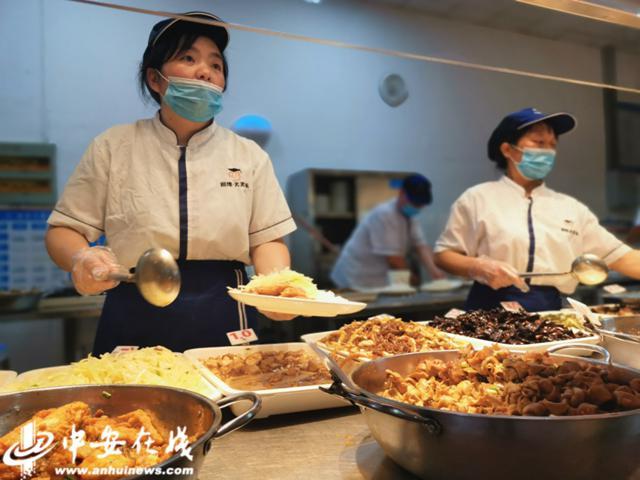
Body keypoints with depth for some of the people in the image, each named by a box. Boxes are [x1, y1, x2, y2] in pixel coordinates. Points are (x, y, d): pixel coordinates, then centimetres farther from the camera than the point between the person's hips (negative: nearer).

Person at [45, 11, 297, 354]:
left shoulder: (249, 156, 4)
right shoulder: (113, 148, 1)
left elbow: (266, 239, 3)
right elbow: (64, 229, 4)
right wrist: (80, 258, -18)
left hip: (224, 323, 1)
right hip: (134, 327, 0)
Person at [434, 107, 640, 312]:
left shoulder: (571, 208, 14)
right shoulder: (478, 198, 2)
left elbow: (619, 256, 13)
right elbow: (443, 254, 2)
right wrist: (480, 267, -15)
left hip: (548, 311, 4)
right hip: (492, 310, -4)